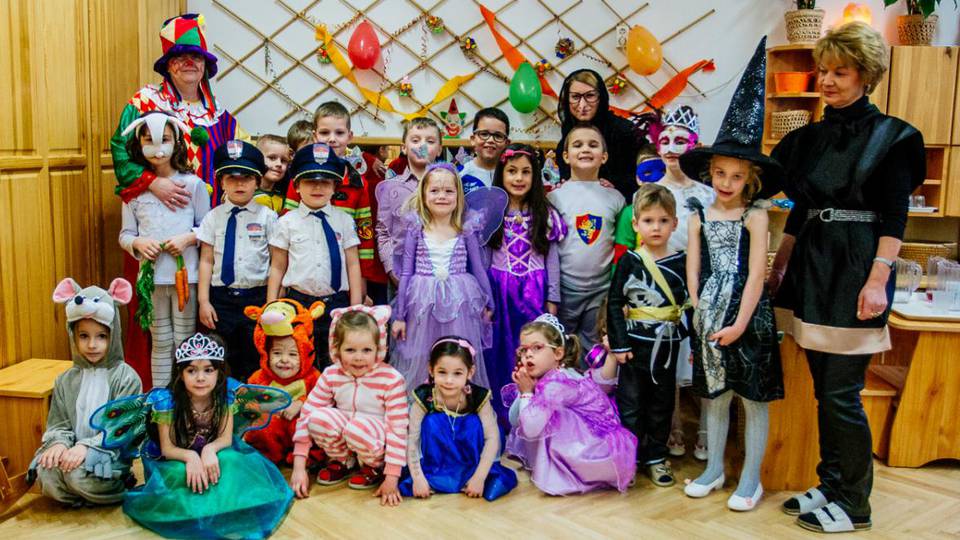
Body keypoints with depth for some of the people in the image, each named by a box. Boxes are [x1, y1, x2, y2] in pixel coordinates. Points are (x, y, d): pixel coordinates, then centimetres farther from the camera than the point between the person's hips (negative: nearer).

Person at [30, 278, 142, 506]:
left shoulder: (125, 377, -4)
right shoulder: (65, 381, 11)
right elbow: (58, 424, 7)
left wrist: (86, 446, -24)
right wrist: (59, 443, -16)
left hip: (110, 453, -4)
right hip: (72, 452, 4)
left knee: (79, 472, -33)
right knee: (46, 471, -27)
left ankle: (118, 490, -3)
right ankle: (83, 496, 0)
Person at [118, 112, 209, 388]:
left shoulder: (193, 184, 0)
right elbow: (125, 234, 9)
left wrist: (188, 238, -14)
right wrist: (138, 243, -11)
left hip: (186, 273, -2)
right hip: (151, 276, 2)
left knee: (184, 342, 5)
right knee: (160, 342, 10)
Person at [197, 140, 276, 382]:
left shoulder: (267, 217, -1)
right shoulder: (213, 217, 4)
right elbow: (206, 260, 3)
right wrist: (203, 300, -2)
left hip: (257, 297, -1)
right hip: (222, 298, 1)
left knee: (254, 361, 6)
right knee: (225, 361, 10)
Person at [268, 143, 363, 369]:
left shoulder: (344, 221, 4)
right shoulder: (287, 222, 2)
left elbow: (353, 265, 4)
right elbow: (277, 268, 5)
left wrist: (356, 309, 0)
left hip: (337, 302, 1)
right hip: (299, 302, 0)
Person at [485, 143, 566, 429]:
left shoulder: (545, 214, 3)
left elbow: (551, 258, 4)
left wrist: (552, 300, 1)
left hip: (534, 293, 0)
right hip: (499, 291, 0)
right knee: (499, 355, 5)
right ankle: (501, 422, 17)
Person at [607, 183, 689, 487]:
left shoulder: (681, 263, 0)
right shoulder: (629, 262, -5)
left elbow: (692, 303, 6)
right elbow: (614, 302, -4)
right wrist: (618, 344, -9)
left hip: (667, 345, 2)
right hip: (634, 344, -2)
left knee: (662, 404, 12)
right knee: (630, 403, 6)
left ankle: (656, 457, 26)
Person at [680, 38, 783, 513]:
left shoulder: (754, 216, -4)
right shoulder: (699, 217, 5)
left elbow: (756, 274, -9)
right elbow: (693, 271, 3)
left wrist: (739, 323, -13)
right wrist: (702, 314, -5)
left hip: (747, 315, -3)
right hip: (709, 315, 3)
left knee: (753, 398, 5)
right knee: (715, 395, 15)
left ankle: (750, 479, 17)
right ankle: (713, 469, 29)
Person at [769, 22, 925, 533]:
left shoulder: (890, 136, -4)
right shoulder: (809, 138, 13)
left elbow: (894, 218, -9)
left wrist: (878, 280, -17)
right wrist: (777, 267, 14)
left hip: (856, 274, -6)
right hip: (811, 269, 6)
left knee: (841, 393, -5)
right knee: (823, 389, 11)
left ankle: (854, 504, 9)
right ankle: (831, 485, 23)